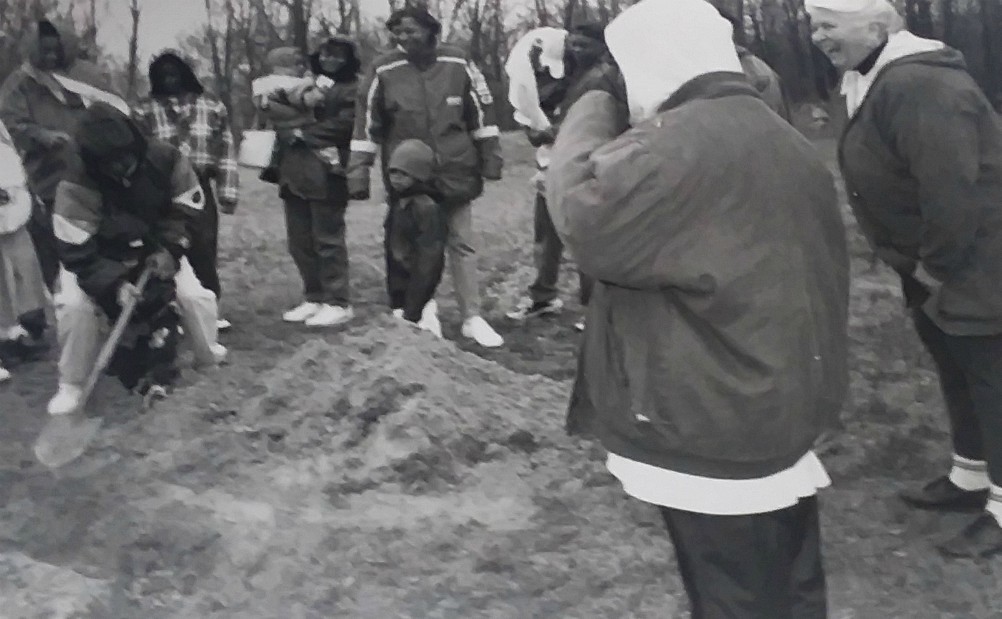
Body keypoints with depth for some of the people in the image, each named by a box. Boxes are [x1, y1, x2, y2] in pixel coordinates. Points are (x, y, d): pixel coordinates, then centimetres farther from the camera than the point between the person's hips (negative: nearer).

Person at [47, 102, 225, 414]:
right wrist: (114, 283, -40)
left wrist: (168, 248, -23)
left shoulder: (165, 158, -25)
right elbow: (77, 252, -29)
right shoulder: (76, 187, -32)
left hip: (155, 249, 2)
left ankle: (209, 355, 23)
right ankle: (71, 385, -1)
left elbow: (187, 207, -11)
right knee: (75, 306, -24)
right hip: (95, 256, -2)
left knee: (194, 295, -9)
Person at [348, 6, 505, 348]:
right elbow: (367, 123, -3)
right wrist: (358, 172, -6)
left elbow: (481, 113, 4)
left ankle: (472, 318, 14)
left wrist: (490, 159, 4)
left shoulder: (458, 64, -3)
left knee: (461, 245, 6)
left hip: (454, 173, 0)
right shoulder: (384, 70, -6)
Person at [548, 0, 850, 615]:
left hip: (715, 436, -9)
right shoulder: (789, 142, 11)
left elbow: (584, 219, -21)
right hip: (785, 419, 9)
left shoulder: (675, 144, -20)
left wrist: (591, 113, -7)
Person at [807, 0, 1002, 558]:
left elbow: (952, 191, -30)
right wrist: (923, 265, 14)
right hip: (939, 265, 10)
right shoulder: (879, 78, 8)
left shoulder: (919, 87, -27)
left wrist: (938, 265, -18)